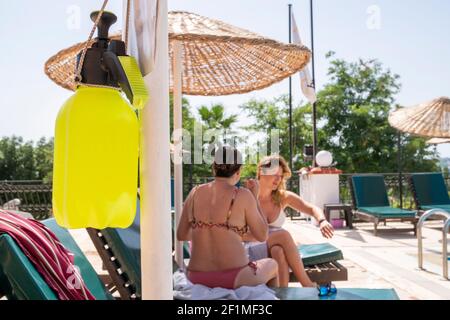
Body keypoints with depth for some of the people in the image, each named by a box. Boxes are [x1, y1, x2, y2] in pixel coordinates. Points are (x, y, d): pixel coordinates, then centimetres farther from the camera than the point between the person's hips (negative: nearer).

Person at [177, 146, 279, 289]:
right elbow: (262, 235, -1)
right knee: (271, 265, 32)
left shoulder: (195, 193, 2)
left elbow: (181, 235, 11)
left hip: (198, 279, 4)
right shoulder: (243, 195, -10)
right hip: (234, 278, -4)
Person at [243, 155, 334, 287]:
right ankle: (308, 285, -29)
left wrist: (322, 221, -24)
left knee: (278, 251, -35)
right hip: (254, 249, -3)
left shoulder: (283, 197, 5)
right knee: (283, 235, -32)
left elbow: (313, 209, -1)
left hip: (277, 250, 3)